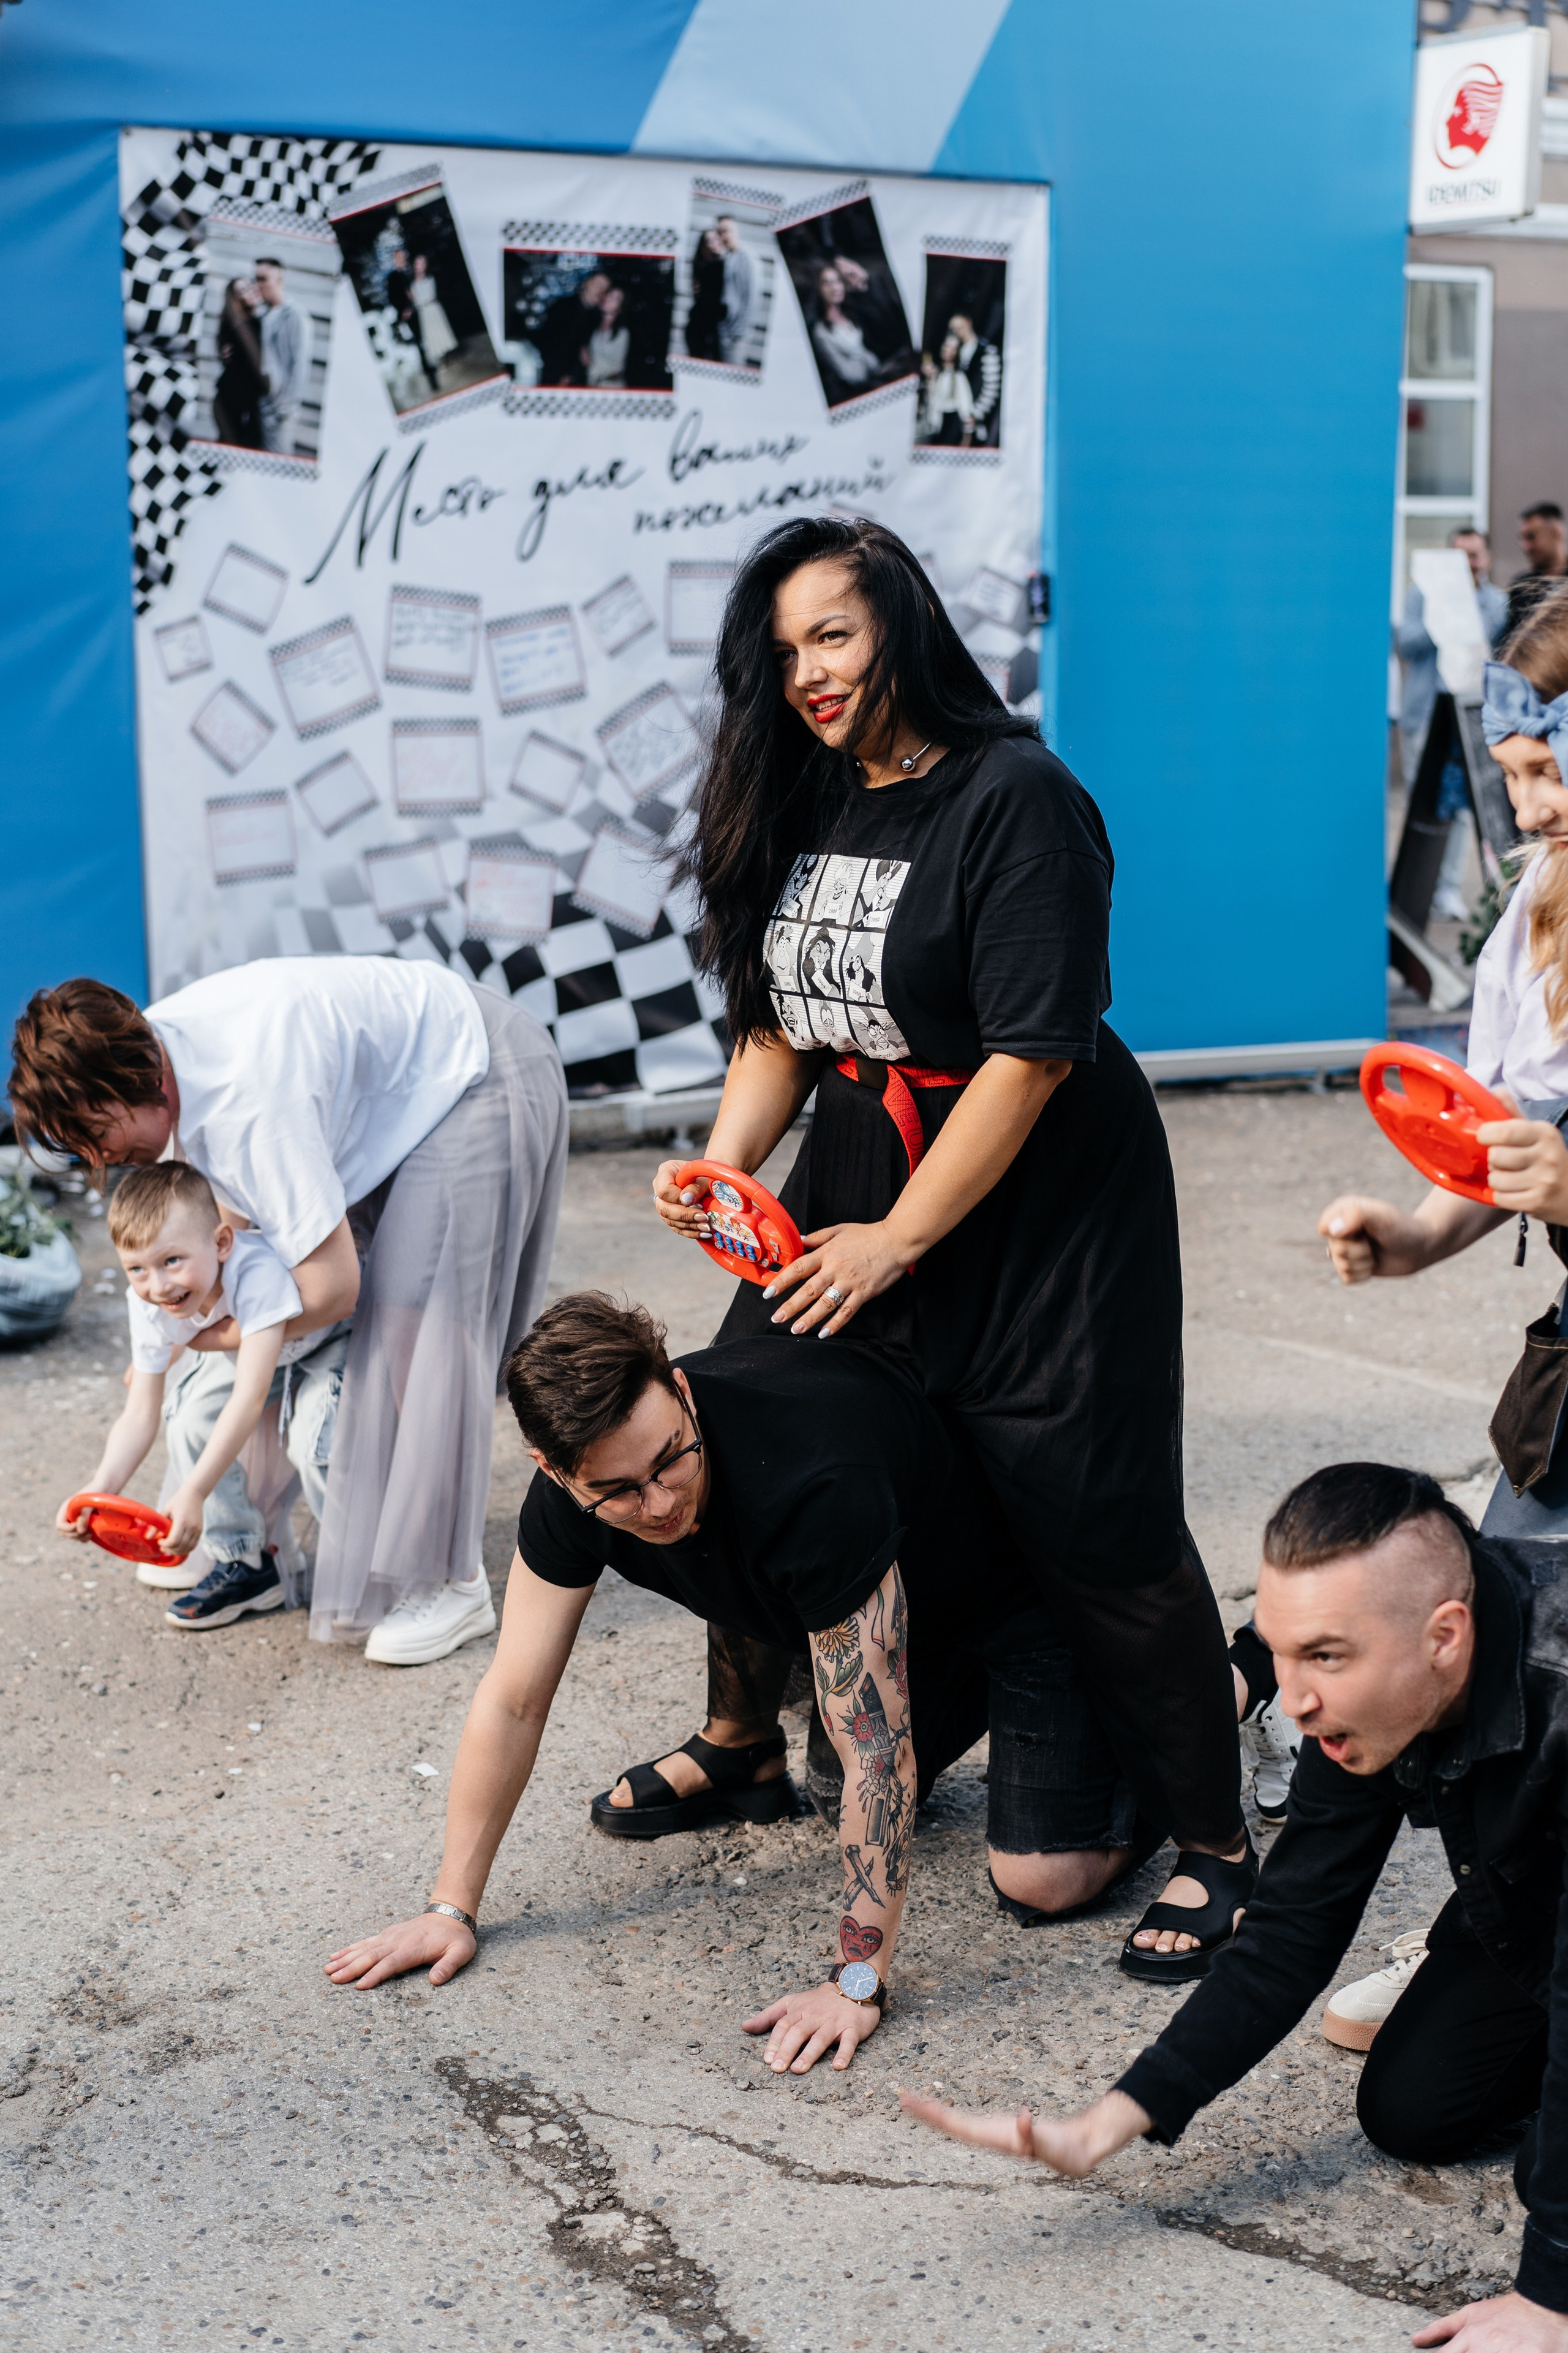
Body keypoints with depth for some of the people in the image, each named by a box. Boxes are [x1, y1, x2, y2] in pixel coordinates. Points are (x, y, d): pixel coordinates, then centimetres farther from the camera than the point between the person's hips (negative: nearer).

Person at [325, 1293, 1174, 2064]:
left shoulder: (814, 1483, -43)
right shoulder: (573, 1487, -23)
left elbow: (877, 1753, -38)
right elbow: (512, 1701, -12)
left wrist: (857, 1984, -36)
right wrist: (452, 1909, -10)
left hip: (1019, 1588, -6)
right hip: (902, 1614, 6)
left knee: (1046, 1875, -12)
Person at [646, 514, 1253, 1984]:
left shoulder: (1015, 799, -17)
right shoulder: (800, 807, 6)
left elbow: (1032, 1052, -20)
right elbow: (781, 1027, 11)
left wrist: (900, 1240, -17)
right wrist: (722, 1163, -7)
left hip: (1042, 1202, -7)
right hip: (859, 1175, 7)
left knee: (1094, 1525, -6)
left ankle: (1214, 1848, 8)